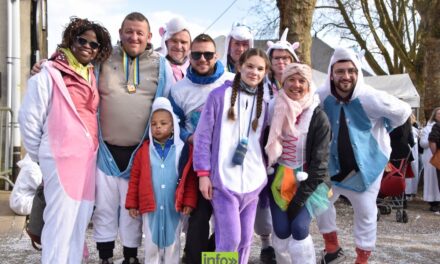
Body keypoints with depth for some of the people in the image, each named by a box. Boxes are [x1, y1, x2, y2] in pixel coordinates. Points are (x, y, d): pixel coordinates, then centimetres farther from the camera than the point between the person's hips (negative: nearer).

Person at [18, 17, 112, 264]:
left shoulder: (93, 77, 14)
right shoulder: (50, 74, -6)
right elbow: (29, 118, -5)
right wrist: (41, 155, 4)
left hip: (89, 157, 7)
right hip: (61, 157, -6)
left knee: (80, 220, 12)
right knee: (60, 222, -4)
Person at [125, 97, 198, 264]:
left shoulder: (184, 150, -2)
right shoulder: (144, 150, 1)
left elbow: (190, 179, -1)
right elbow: (134, 178, 3)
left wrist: (189, 202, -7)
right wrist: (132, 204, 2)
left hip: (174, 207, 0)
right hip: (150, 207, 1)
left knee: (172, 244, 11)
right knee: (151, 244, 10)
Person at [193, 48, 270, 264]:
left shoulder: (263, 102, 11)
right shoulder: (220, 95, -3)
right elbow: (203, 135, -4)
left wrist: (266, 171, 11)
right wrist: (203, 173, -9)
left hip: (252, 180, 5)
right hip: (224, 179, -5)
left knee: (245, 239, 10)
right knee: (230, 238, -9)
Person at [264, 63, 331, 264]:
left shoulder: (318, 117, -10)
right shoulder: (275, 109, -1)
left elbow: (319, 161, -12)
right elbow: (266, 146, 9)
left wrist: (301, 197, -16)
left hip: (307, 181, -3)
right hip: (279, 179, 3)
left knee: (299, 228, -16)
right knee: (281, 232, -3)